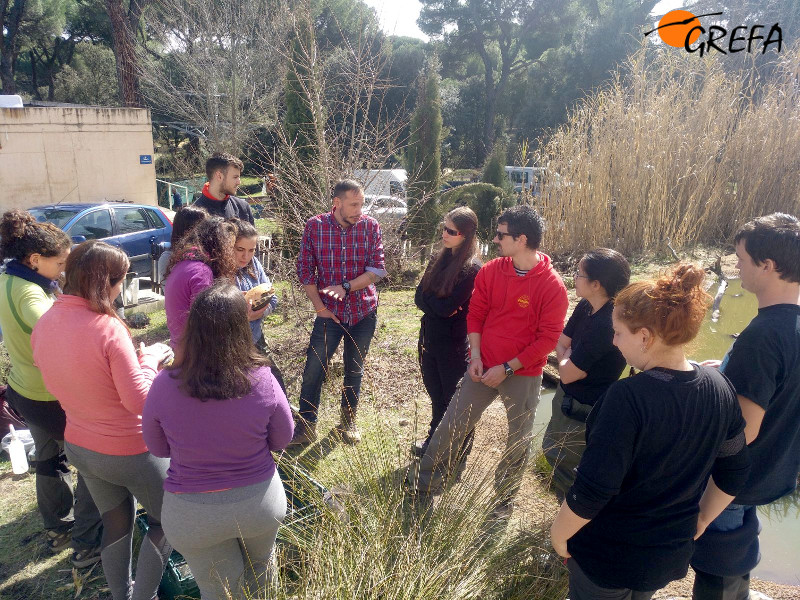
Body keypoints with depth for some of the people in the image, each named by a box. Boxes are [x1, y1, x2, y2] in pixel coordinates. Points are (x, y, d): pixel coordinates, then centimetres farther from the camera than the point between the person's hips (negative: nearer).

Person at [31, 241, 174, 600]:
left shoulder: (43, 325, -6)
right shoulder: (108, 328, -28)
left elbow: (75, 373, 7)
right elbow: (139, 400, -26)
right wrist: (148, 359, -11)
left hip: (78, 445, 7)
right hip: (128, 452, -7)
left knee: (116, 521, 27)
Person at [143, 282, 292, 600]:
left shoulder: (165, 385, -21)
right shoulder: (262, 380, -22)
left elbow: (157, 448, -2)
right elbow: (282, 440, -5)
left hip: (193, 513, 0)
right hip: (260, 501, 1)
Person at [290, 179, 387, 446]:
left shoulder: (370, 226, -5)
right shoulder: (315, 226, -6)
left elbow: (377, 270, -9)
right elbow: (305, 270, -2)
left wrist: (346, 287, -21)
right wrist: (319, 306, -8)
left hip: (363, 311, 1)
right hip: (330, 312, -1)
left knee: (354, 370, 14)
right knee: (313, 369, -1)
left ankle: (348, 421, 33)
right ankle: (306, 426, 18)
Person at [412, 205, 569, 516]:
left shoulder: (552, 286, -15)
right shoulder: (490, 271, -3)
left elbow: (548, 338, -13)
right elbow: (475, 314, 4)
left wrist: (506, 368, -15)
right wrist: (476, 357, -7)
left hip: (524, 375, -3)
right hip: (483, 368, 3)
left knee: (519, 441, 12)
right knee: (451, 424, 7)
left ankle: (504, 497, 35)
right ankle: (426, 483, 25)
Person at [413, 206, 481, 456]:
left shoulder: (472, 269, -19)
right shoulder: (439, 260, 6)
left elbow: (447, 306, -24)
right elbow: (419, 296, -1)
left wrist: (429, 301, -8)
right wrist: (441, 305, -15)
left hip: (454, 344, -7)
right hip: (429, 339, 7)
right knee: (436, 396, 22)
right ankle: (434, 440, 41)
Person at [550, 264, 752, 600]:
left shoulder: (628, 397, -31)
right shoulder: (720, 388, -9)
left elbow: (593, 490, -29)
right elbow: (734, 470, 4)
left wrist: (559, 531, -12)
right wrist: (700, 520, 17)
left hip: (608, 555, -6)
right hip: (673, 553, 6)